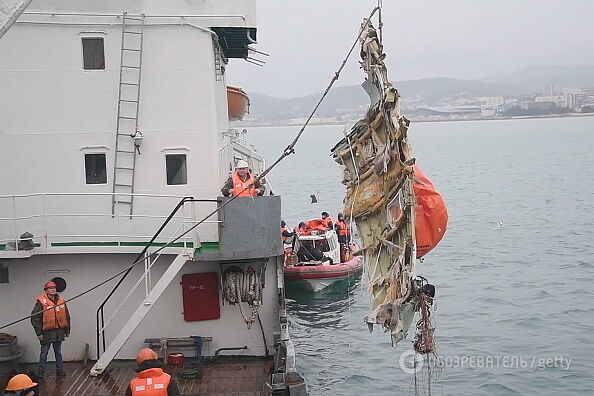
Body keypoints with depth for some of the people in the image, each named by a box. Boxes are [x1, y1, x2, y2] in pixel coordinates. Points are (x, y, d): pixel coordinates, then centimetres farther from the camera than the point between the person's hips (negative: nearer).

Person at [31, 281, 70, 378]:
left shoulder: (61, 301, 9)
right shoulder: (41, 302, -8)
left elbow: (67, 317, 16)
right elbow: (34, 318, -9)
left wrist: (67, 330, 14)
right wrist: (39, 332, -11)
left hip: (59, 331, 4)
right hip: (47, 332, -4)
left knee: (58, 352, 12)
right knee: (44, 353, 3)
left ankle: (59, 370, 20)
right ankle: (41, 371, 11)